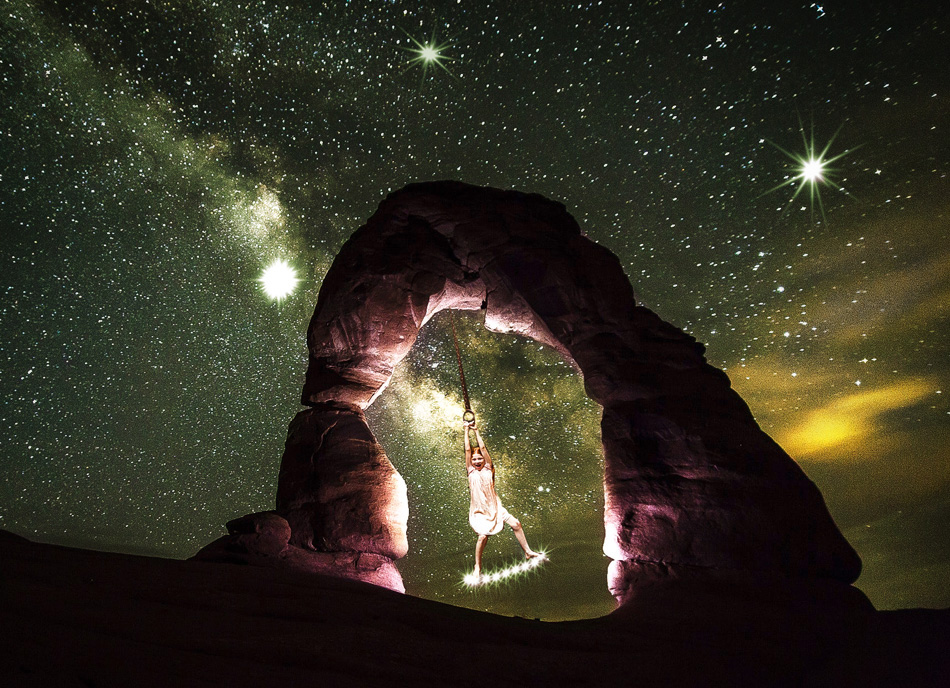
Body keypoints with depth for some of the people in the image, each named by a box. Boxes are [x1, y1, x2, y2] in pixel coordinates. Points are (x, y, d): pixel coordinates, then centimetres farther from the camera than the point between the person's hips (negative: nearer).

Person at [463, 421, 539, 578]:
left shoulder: (488, 469, 5)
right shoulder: (471, 471, 2)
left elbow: (483, 447, 3)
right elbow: (468, 449, -2)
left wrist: (476, 430, 7)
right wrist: (467, 430, 1)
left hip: (495, 507, 3)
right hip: (479, 511, -3)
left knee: (516, 524, -5)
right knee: (483, 536, -20)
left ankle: (528, 552, 14)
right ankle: (477, 567, -1)